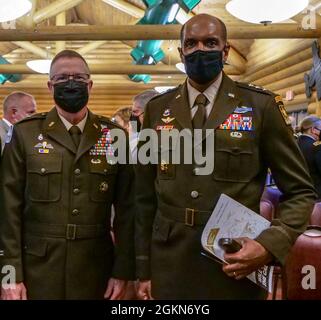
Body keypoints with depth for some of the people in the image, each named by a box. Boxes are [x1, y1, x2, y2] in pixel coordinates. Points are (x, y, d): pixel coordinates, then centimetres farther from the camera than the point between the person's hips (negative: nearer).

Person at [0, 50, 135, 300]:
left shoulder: (114, 135, 0)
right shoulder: (25, 133, -1)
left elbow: (126, 206, 1)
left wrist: (123, 270, -2)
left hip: (96, 267, 1)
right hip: (37, 268, 0)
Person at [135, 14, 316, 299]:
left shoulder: (261, 105, -5)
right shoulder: (157, 109, 3)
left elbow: (300, 192, -1)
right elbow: (145, 196, 6)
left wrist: (270, 244, -16)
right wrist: (143, 269, 6)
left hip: (235, 267, -2)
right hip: (168, 267, 3)